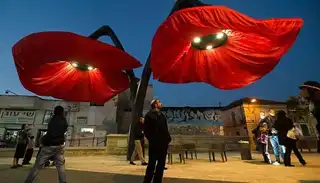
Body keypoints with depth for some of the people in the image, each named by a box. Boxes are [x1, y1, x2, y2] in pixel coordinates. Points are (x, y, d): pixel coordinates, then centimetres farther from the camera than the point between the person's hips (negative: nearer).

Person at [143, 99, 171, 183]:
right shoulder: (149, 115, -6)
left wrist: (168, 138, 6)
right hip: (154, 144, -7)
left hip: (163, 144, 7)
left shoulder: (162, 115, 16)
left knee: (161, 164, 13)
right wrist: (151, 140, -14)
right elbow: (146, 130, -10)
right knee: (152, 164, 1)